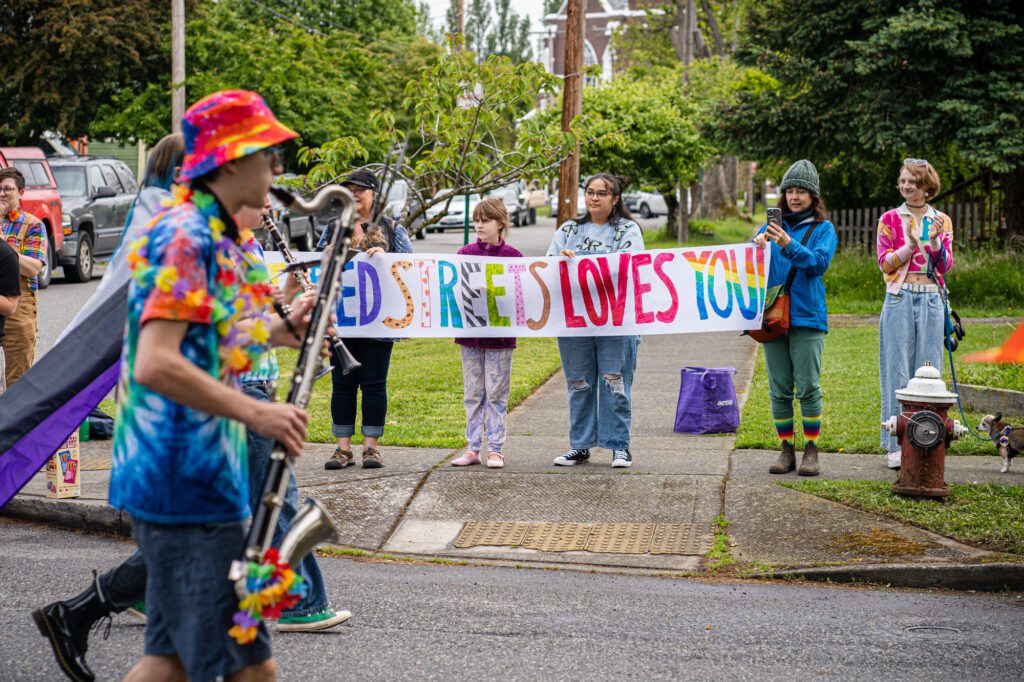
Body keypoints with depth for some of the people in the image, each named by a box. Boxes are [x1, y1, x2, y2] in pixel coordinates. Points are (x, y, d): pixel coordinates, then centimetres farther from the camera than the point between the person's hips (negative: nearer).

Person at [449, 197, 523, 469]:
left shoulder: (512, 256, -3)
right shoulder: (465, 253, 5)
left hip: (500, 332, -3)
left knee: (496, 394, 2)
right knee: (472, 394, 9)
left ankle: (495, 449, 8)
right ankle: (473, 448, 15)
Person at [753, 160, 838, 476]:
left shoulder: (823, 229, 4)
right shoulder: (773, 226, 14)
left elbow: (819, 263, -12)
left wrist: (789, 245, -27)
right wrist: (758, 245, -17)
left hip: (807, 316, -3)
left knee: (808, 386, -6)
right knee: (779, 388, 5)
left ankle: (811, 450, 3)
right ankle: (786, 449, 13)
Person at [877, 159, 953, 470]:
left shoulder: (941, 221, 11)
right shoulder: (890, 219, 5)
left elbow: (945, 266, 4)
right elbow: (885, 263, -2)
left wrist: (935, 242, -14)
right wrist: (910, 245, -17)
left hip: (930, 301, 2)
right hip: (900, 299, -2)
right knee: (897, 370, -3)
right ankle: (896, 445, 0)